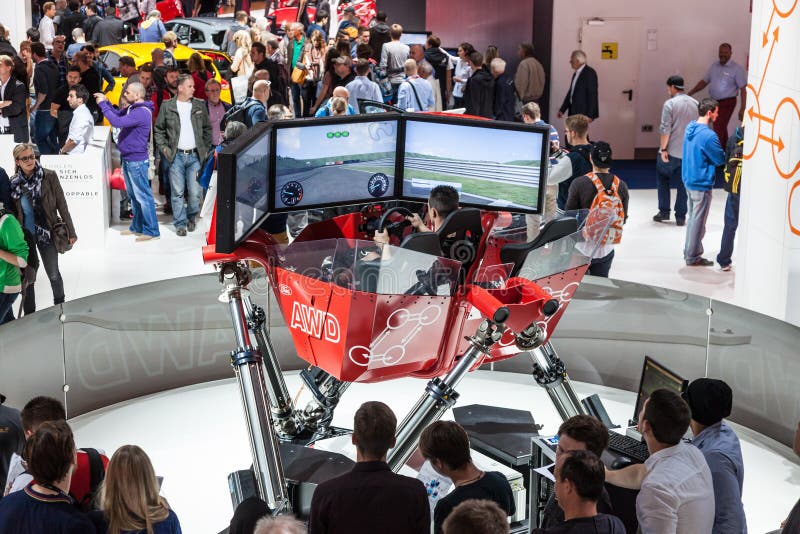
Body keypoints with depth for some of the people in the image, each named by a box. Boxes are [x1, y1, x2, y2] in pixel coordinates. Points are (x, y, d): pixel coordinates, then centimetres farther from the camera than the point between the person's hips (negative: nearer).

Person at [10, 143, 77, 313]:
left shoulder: (49, 176, -8)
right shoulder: (13, 182, -3)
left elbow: (62, 205, -4)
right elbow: (11, 210, 5)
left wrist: (71, 232, -4)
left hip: (46, 233, -1)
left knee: (53, 274, 8)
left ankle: (60, 304, 34)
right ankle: (29, 313, 24)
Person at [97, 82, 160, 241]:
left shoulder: (141, 112, -22)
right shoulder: (132, 109, 9)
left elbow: (116, 122, -29)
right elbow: (117, 114, 21)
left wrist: (102, 104, -21)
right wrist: (106, 102, 5)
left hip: (137, 160, -10)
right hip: (128, 158, 10)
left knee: (143, 196, -6)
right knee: (133, 195, 19)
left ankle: (151, 231, -1)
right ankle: (137, 227, 30)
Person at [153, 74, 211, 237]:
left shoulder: (200, 105, 8)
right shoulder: (167, 106, 3)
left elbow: (207, 129, 16)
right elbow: (158, 130, 9)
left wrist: (206, 148, 9)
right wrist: (163, 148, 0)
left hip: (195, 155, 1)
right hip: (176, 156, -1)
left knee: (195, 192, -2)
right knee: (178, 192, 1)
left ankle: (191, 217, 22)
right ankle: (180, 223, 11)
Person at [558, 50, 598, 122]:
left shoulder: (590, 73, -10)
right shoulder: (576, 74, 15)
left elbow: (593, 94, -14)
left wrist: (590, 115, -18)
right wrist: (562, 110, 17)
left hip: (583, 113, -8)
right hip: (574, 111, 8)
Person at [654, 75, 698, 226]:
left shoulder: (670, 104, -10)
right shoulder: (695, 104, 7)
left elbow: (665, 129, -15)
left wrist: (663, 149, -12)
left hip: (671, 151, -4)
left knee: (662, 179, 15)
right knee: (683, 184, 8)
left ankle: (664, 212, 13)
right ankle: (680, 217, 8)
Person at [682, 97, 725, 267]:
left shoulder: (690, 127, 3)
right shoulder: (708, 135, -25)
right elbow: (721, 159, -15)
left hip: (688, 180, 9)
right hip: (701, 184, -9)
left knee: (693, 218, 20)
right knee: (698, 221, 4)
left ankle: (690, 251, 29)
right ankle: (693, 257, 13)